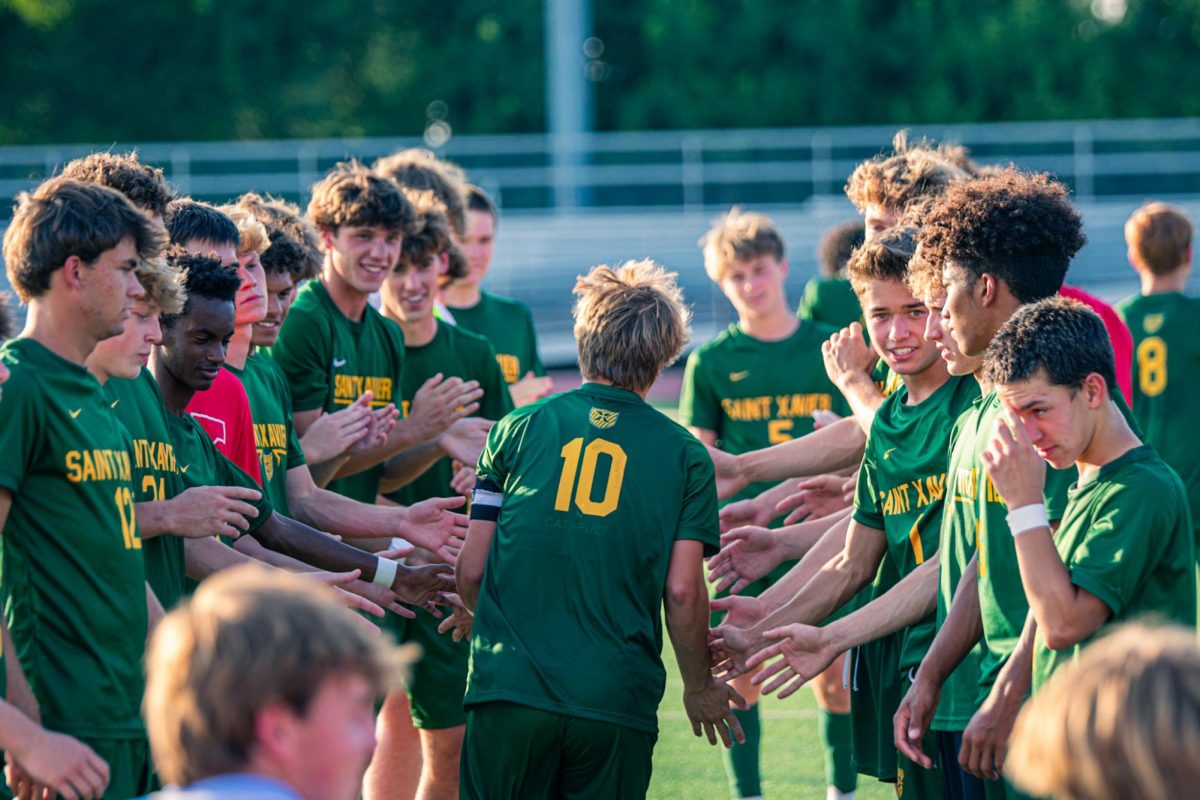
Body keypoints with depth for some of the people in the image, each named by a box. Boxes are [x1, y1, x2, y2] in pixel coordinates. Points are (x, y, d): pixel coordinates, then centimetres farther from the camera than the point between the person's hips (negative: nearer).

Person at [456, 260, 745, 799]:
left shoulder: (518, 429, 6)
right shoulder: (684, 456, 4)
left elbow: (471, 570, 6)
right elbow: (683, 592, -1)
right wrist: (699, 689, 16)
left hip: (508, 692, 0)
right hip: (618, 705, 0)